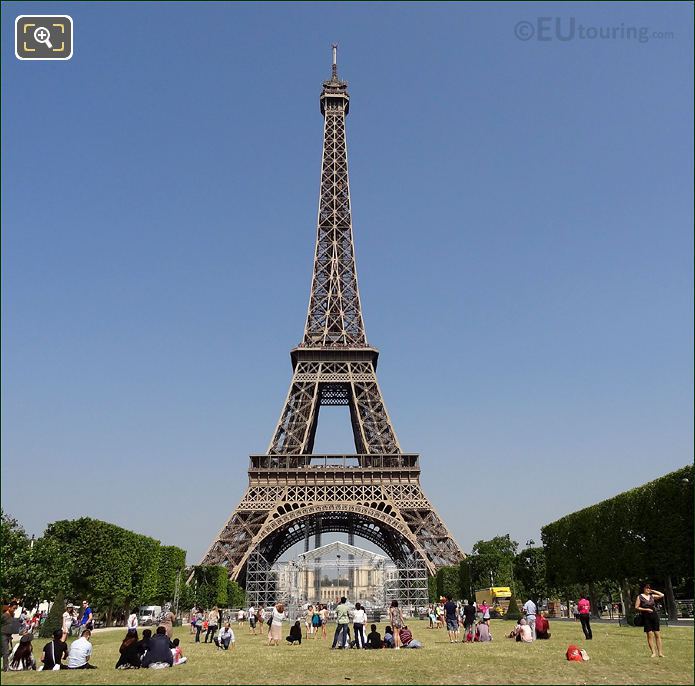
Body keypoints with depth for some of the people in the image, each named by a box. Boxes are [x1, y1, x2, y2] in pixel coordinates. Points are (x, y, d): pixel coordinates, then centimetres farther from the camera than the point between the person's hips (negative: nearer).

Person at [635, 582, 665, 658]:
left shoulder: (652, 596, 11)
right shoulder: (640, 597, 0)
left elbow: (662, 595, 5)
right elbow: (636, 607, -2)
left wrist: (653, 591, 7)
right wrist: (646, 609, -11)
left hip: (655, 616, 3)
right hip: (646, 617, -3)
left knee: (657, 634, 2)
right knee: (650, 635, -3)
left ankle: (660, 652, 6)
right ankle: (654, 652, 0)